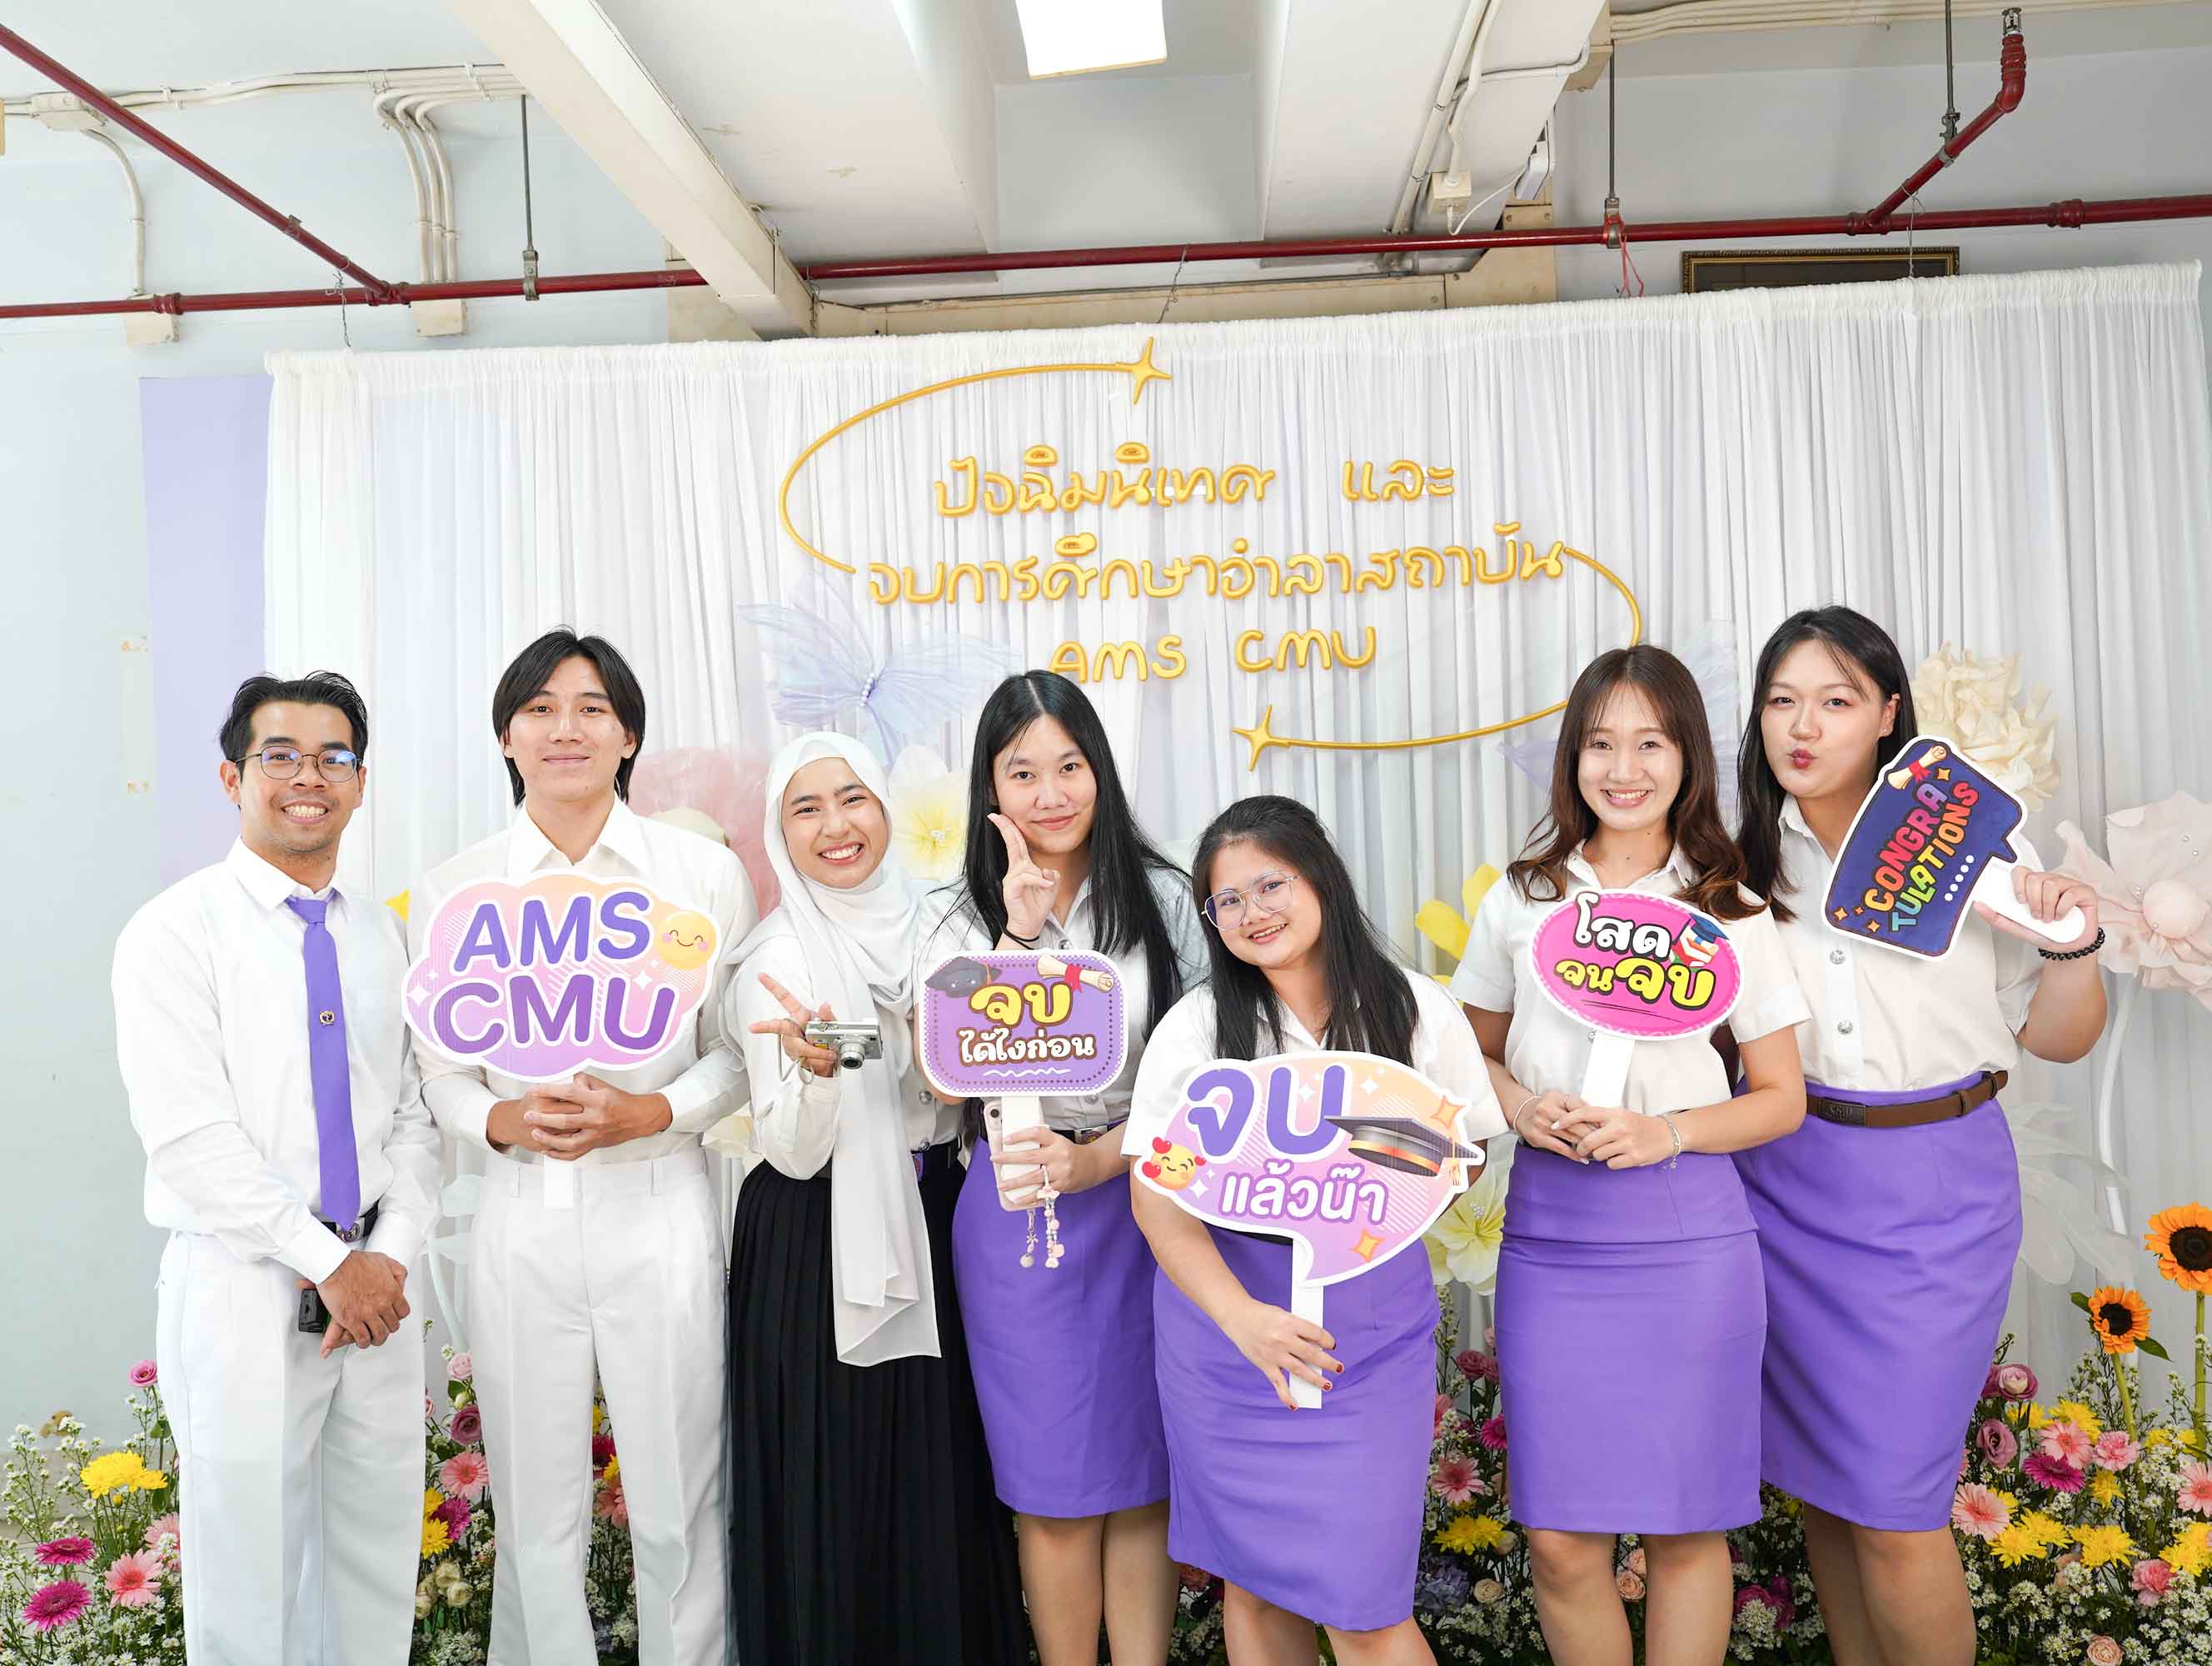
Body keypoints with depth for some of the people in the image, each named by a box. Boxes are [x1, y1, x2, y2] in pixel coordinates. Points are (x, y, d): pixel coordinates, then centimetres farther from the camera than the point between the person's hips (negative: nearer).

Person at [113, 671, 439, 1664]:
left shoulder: (378, 934, 10)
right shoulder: (174, 933, -6)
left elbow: (413, 1110, 8)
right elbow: (186, 1137, -14)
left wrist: (392, 1253, -7)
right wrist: (329, 1263, -15)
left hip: (377, 1284, 5)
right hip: (246, 1291, -4)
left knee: (380, 1563, 13)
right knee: (251, 1577, 8)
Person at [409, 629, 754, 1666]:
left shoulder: (705, 872, 0)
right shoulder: (452, 891, 4)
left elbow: (736, 1050, 3)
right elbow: (439, 1071, 7)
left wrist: (652, 1112, -14)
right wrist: (503, 1120, -13)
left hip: (661, 1214, -1)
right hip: (522, 1221, 1)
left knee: (678, 1510, 8)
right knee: (535, 1514, 12)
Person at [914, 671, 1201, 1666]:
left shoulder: (1161, 900, 0)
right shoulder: (965, 918, 1)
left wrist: (1101, 1158, -15)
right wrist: (1020, 933, -18)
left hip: (1145, 1201, 1)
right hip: (1017, 1210, 0)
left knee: (1143, 1478, 10)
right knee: (1056, 1489, 8)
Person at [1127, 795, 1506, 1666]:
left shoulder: (1416, 1010, -1)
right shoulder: (1196, 1026, -2)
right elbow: (1155, 1194, -6)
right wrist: (1241, 1316, -21)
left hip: (1372, 1325, -1)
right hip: (1225, 1314, 1)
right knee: (1254, 1582, 11)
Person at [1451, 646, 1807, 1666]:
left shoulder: (1730, 913, 4)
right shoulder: (1521, 899, 7)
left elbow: (1782, 1100, 6)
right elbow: (1472, 1052, 15)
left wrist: (1669, 1131, -12)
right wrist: (1521, 1106, -7)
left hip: (1685, 1232, -1)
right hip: (1549, 1229, 1)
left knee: (1685, 1526, 8)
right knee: (1560, 1538, 3)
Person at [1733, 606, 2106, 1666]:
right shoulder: (1746, 861, 1)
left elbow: (2054, 1038, 0)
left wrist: (2072, 947, -18)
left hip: (1934, 1190, -3)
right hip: (1788, 1181, 3)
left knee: (1892, 1507, -1)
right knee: (1819, 1478, 14)